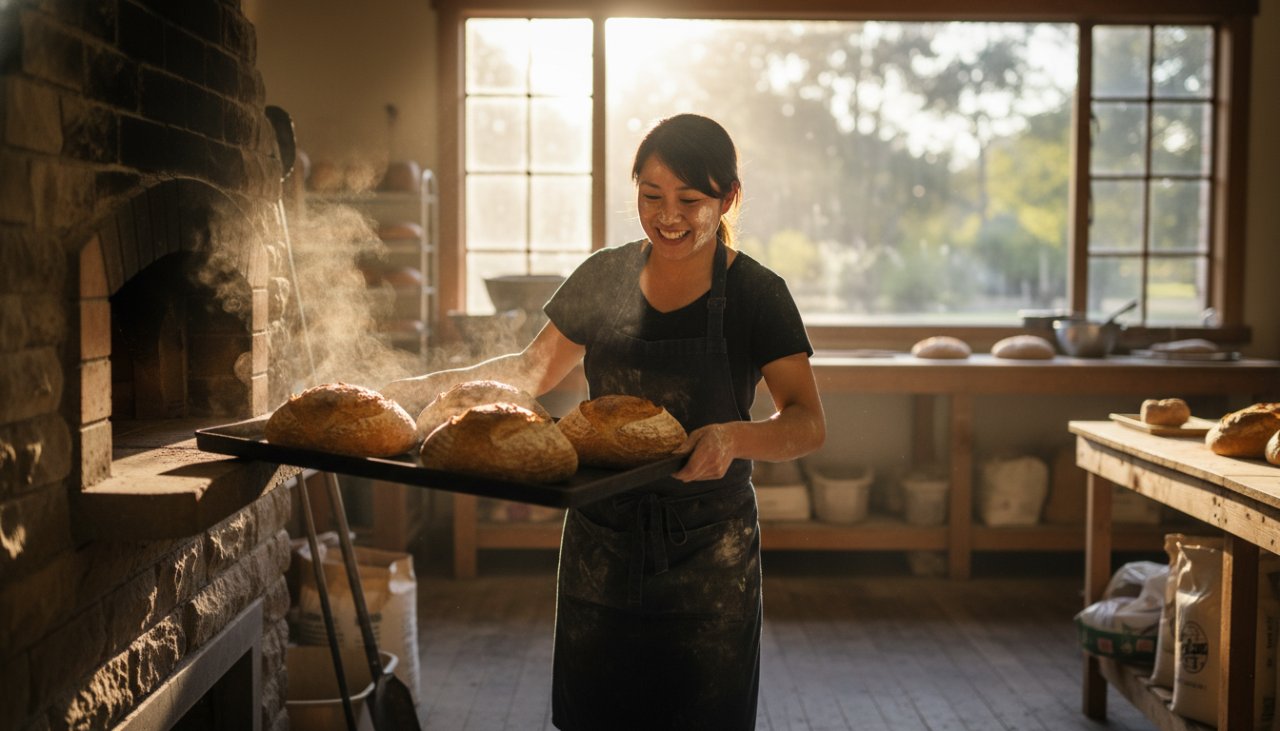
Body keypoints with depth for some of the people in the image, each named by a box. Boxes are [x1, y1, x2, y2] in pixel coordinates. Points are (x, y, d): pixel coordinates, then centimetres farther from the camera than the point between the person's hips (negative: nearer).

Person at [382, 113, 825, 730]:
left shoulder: (755, 294, -8)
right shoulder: (603, 278, 1)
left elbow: (808, 423, -15)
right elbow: (534, 369, 13)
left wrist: (733, 437, -35)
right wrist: (431, 386, 0)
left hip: (706, 560, -3)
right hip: (600, 545, 3)